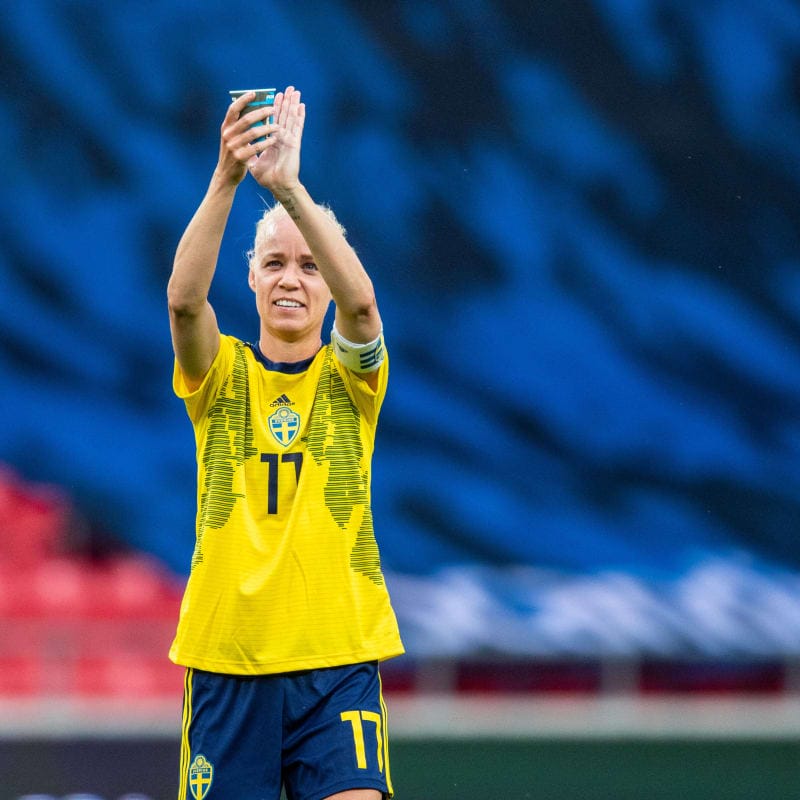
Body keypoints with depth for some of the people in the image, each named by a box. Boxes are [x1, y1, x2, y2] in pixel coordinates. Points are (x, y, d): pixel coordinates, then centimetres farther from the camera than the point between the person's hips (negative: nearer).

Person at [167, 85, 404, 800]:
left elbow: (360, 298, -17)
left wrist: (289, 186, -30)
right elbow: (184, 298, -16)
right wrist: (227, 178, -29)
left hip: (338, 659, -1)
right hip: (225, 655, 1)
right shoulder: (222, 375, 5)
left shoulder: (349, 378, 5)